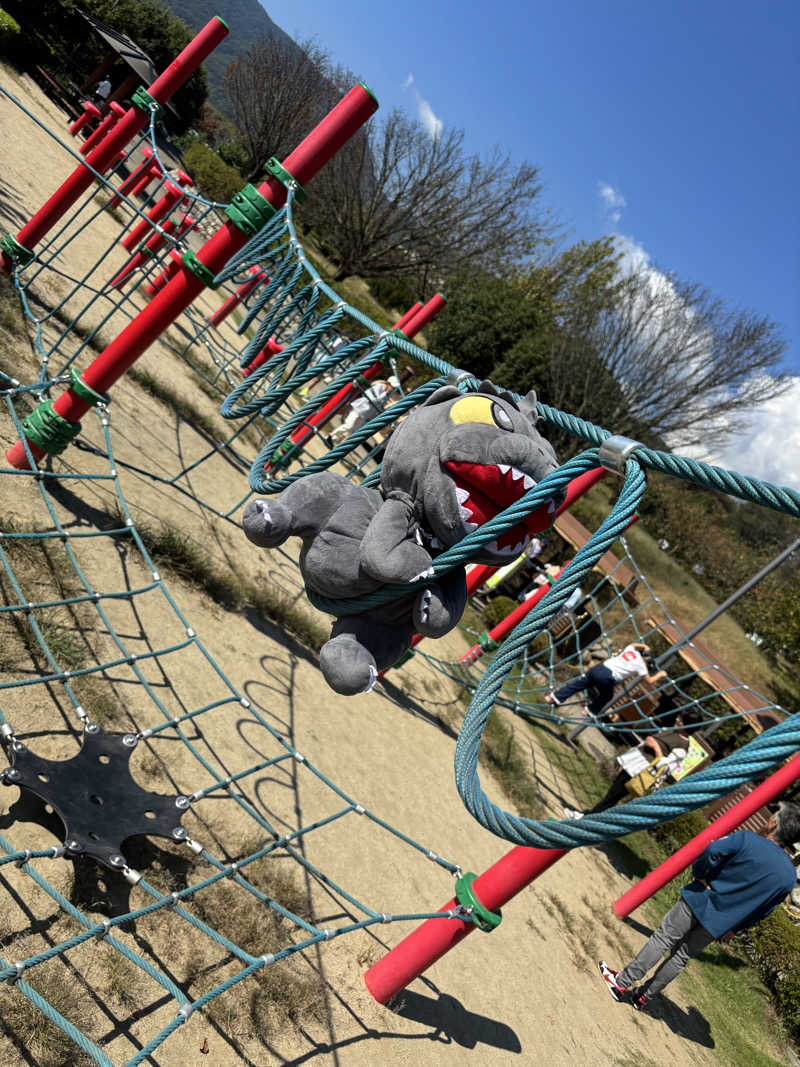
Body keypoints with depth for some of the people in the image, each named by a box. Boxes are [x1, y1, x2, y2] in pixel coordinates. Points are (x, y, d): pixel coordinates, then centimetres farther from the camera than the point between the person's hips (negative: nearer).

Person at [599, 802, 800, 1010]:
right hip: (717, 924, 4)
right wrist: (734, 929, 18)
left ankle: (622, 983, 13)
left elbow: (711, 851, -26)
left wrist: (700, 876, -8)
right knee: (681, 957, 16)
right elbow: (760, 912, 7)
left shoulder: (747, 839, -14)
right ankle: (644, 996, 25)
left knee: (662, 939, 7)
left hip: (699, 902, -4)